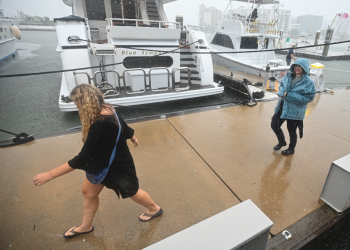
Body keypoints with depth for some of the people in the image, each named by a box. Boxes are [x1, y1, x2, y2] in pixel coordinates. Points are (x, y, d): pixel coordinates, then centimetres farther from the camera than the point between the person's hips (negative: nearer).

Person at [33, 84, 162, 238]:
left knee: (131, 192, 18)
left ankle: (154, 209, 48)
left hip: (117, 166, -8)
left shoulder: (100, 126, -39)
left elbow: (82, 159, -34)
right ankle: (85, 226, 49)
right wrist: (133, 139, 27)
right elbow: (125, 127, 7)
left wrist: (49, 175, -26)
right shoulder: (107, 110, -10)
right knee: (88, 192, 22)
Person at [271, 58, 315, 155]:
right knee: (274, 125, 10)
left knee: (292, 131, 9)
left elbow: (309, 97, -17)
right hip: (282, 106, 6)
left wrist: (289, 95, -24)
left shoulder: (308, 82, -14)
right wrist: (282, 92, -9)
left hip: (295, 111, -5)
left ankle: (291, 149, 37)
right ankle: (282, 142, 39)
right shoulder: (288, 76, 2)